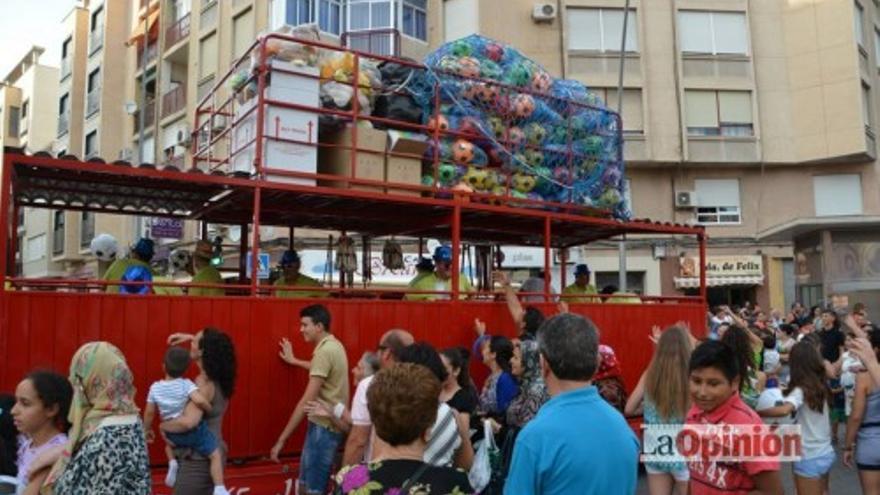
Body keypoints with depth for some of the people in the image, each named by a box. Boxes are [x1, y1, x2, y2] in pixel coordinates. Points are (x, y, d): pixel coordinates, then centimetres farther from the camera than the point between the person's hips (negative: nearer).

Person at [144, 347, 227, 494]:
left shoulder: (155, 387, -5)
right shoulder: (186, 384, -17)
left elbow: (149, 412, 3)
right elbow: (199, 400, -33)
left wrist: (147, 430, 19)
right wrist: (209, 409, -13)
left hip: (174, 434, 4)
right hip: (194, 430, -4)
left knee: (169, 443, 40)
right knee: (216, 455, 4)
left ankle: (172, 462, 13)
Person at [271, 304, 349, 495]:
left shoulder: (324, 351, -20)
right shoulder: (334, 345, 10)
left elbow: (307, 400, -24)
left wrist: (282, 439, -22)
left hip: (323, 426, -10)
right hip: (327, 424, 10)